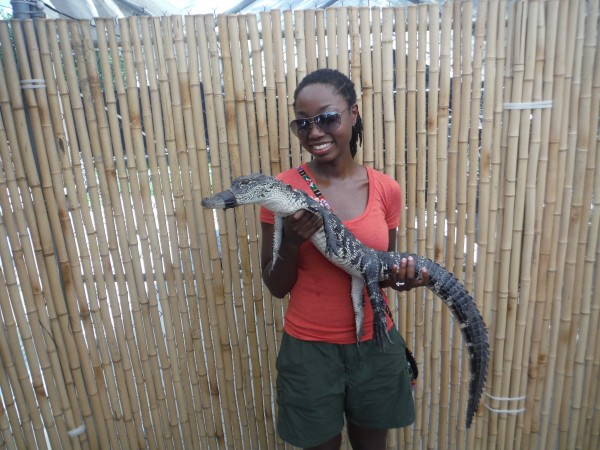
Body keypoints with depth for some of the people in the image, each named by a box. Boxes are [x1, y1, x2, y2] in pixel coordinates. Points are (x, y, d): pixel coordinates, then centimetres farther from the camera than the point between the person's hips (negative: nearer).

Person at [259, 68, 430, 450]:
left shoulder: (386, 189, -4)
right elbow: (277, 287, -6)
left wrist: (400, 276, -14)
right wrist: (292, 241, -24)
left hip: (375, 346, 2)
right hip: (310, 349, -1)